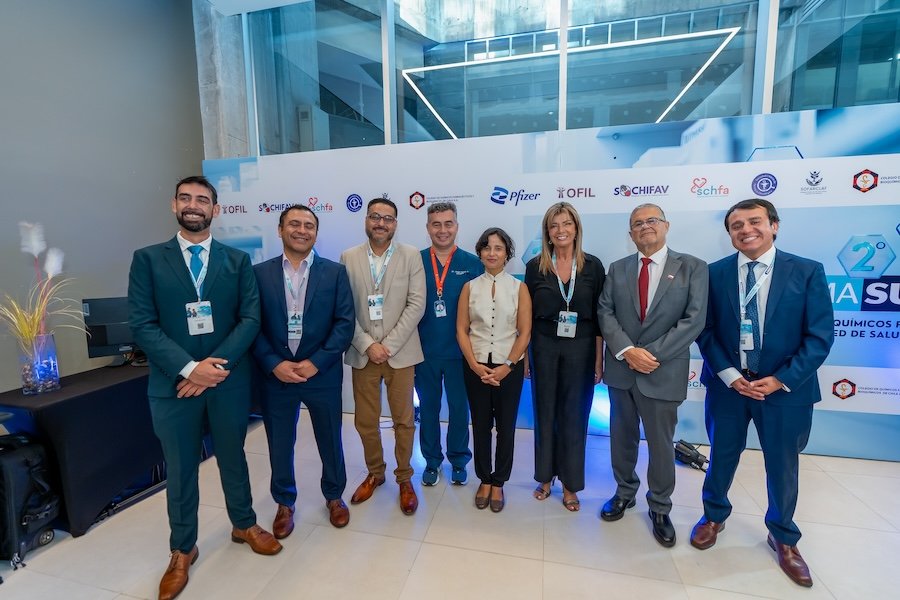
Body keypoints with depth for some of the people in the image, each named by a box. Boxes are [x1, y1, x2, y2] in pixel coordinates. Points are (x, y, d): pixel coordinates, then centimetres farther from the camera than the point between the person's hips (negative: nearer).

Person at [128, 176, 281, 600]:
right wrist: (189, 368, -18)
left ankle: (244, 525, 40)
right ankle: (182, 550, 36)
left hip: (229, 379, 1)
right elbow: (142, 325, -7)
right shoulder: (148, 259, 0)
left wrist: (217, 364, -16)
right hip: (173, 383, 0)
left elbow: (251, 318, -4)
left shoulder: (238, 261, 3)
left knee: (233, 457, 17)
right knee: (180, 469, 15)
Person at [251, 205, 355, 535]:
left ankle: (334, 496, 39)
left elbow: (345, 323, -7)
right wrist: (274, 364, -13)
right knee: (279, 445, 15)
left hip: (322, 374, 0)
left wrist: (316, 362, -15)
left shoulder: (335, 272, -2)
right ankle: (284, 503, 40)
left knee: (330, 441, 14)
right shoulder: (260, 273, 2)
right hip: (275, 375, 1)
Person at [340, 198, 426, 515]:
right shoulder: (348, 257, 2)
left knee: (404, 420, 8)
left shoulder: (411, 255, -1)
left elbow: (416, 304, -7)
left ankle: (405, 478, 30)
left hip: (400, 352, -1)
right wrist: (367, 345, -11)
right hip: (363, 352, 2)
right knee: (366, 421, 12)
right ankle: (374, 473, 36)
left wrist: (388, 345, -12)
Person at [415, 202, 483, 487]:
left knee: (459, 407, 14)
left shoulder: (473, 264, -4)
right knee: (428, 407, 15)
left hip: (460, 350, 0)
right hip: (424, 349, 1)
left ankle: (458, 460, 36)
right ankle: (432, 460, 36)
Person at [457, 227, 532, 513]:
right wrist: (474, 365, -10)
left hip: (509, 366, -1)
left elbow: (525, 332, -3)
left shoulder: (519, 288, -1)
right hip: (476, 366, 1)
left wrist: (507, 366, -12)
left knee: (506, 426, 9)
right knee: (481, 425, 11)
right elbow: (461, 330, 0)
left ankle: (498, 482, 28)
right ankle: (484, 480, 30)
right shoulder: (470, 287, 2)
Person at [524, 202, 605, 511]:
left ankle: (570, 484, 27)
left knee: (574, 416, 9)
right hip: (544, 347, 1)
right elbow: (527, 314, 2)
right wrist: (523, 355, 1)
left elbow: (599, 315, 0)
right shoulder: (535, 266, -1)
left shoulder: (592, 266, -1)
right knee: (545, 413, 12)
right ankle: (545, 477, 31)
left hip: (581, 349, 0)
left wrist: (599, 359, -2)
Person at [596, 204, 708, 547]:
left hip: (664, 372, -2)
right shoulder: (618, 269, 7)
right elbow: (605, 313, -2)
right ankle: (624, 493, 39)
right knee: (622, 437, 17)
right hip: (621, 369, 3)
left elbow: (694, 320, -10)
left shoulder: (692, 267, -2)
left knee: (661, 444, 11)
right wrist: (627, 350, -17)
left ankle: (660, 509, 33)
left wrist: (652, 353, -17)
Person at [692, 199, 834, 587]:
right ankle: (714, 516, 41)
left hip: (785, 387, 0)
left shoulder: (808, 272, -5)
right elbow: (705, 330, -3)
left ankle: (783, 537, 40)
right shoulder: (715, 273, -3)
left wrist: (780, 380, -15)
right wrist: (729, 375, -12)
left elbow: (821, 335, -8)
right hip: (727, 383, 1)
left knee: (783, 466, 15)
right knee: (722, 456, 16)